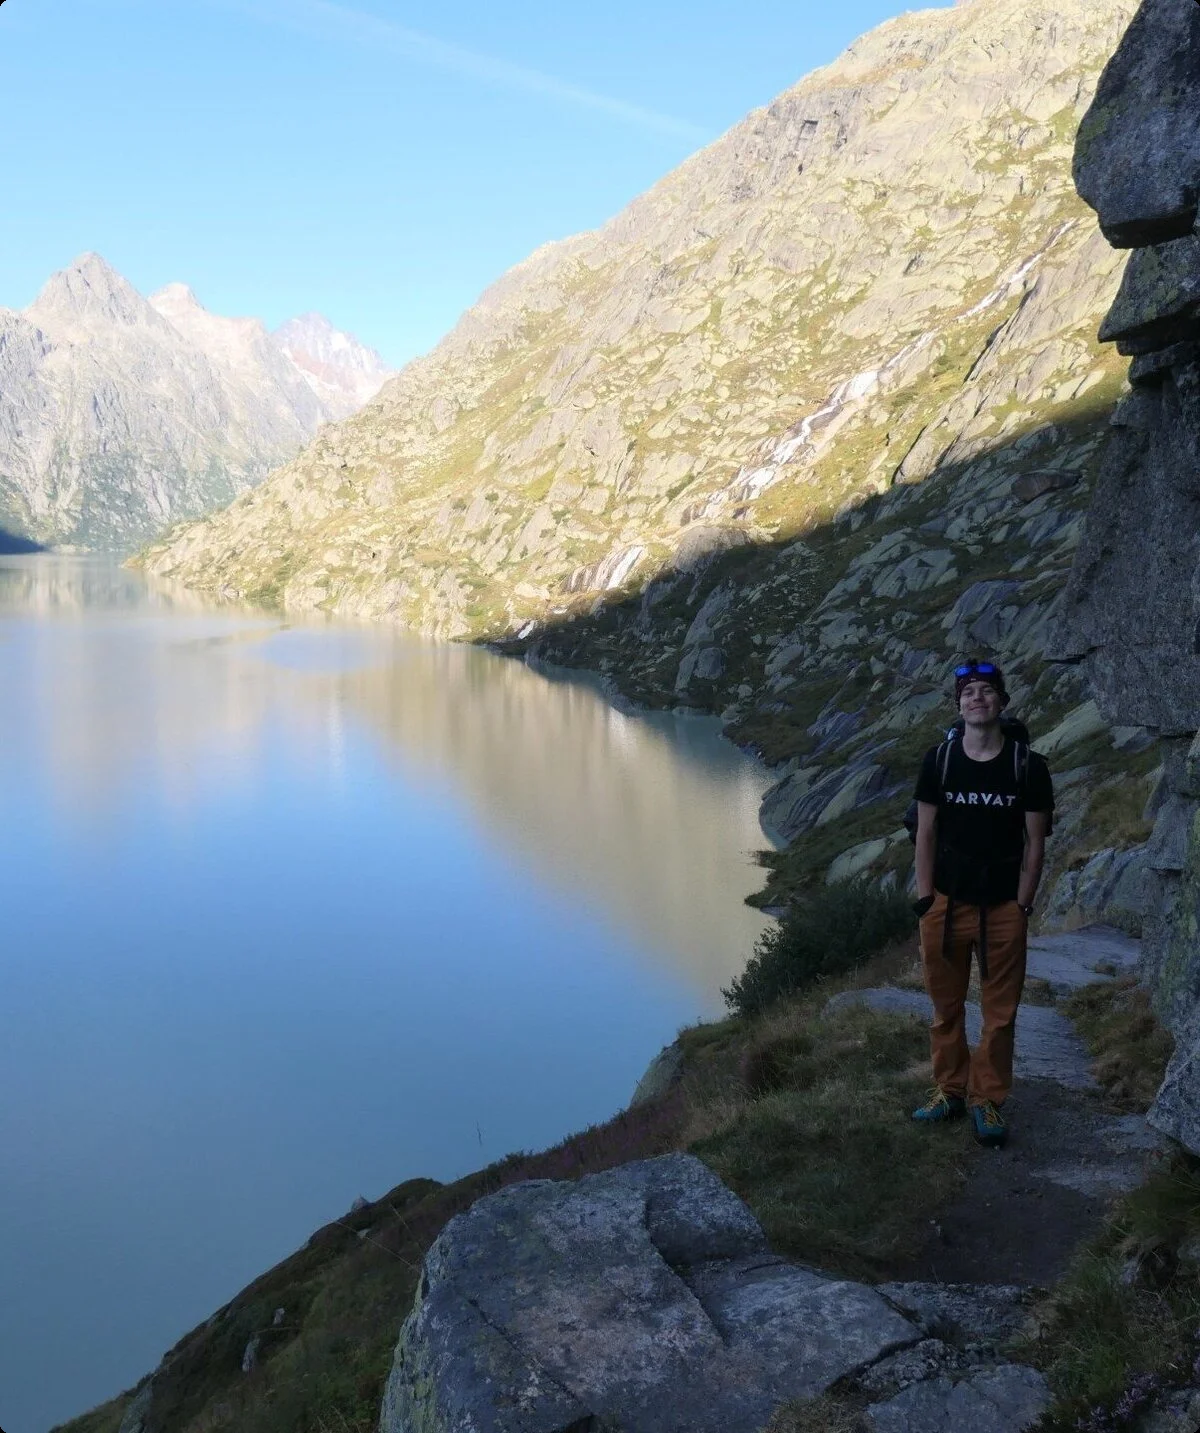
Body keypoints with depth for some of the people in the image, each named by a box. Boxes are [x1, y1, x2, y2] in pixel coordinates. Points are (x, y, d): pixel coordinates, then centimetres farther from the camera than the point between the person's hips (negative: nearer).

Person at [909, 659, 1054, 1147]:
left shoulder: (1028, 765, -5)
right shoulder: (938, 760, -1)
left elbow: (1035, 841, -1)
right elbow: (926, 832, 2)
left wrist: (1023, 905, -5)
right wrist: (924, 896, -2)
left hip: (1003, 908, -1)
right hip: (947, 903, 1)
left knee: (1000, 1011, 6)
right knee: (946, 1006, 11)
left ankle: (987, 1099, 19)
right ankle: (949, 1089, 25)